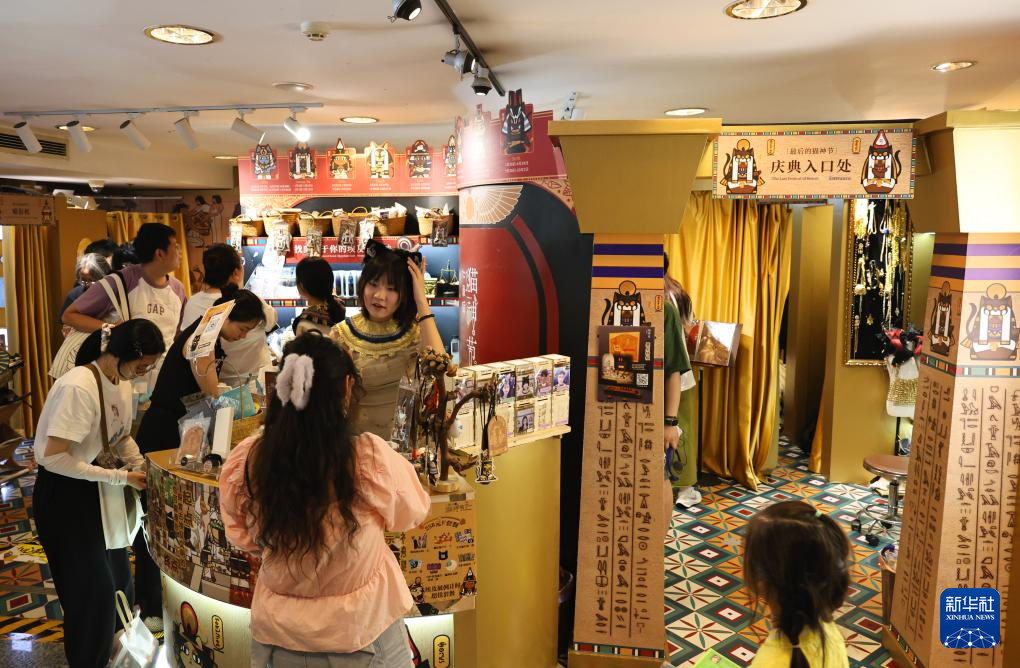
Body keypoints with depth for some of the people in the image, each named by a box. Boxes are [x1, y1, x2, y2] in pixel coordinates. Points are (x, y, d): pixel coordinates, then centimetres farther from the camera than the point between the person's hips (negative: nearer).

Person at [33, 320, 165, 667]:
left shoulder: (122, 381, -4)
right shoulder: (78, 387, -30)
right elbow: (54, 457, -29)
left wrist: (141, 469, -5)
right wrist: (121, 477, -26)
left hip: (93, 487, 8)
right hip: (62, 492, -8)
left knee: (117, 576, 19)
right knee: (93, 587, 1)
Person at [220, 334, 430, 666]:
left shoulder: (245, 461, -17)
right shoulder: (371, 458, -26)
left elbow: (244, 537, 1)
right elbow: (411, 513, -6)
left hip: (274, 639, 2)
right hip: (359, 638, -2)